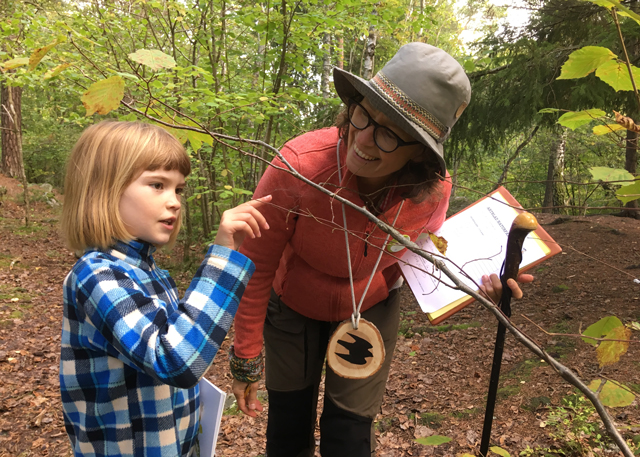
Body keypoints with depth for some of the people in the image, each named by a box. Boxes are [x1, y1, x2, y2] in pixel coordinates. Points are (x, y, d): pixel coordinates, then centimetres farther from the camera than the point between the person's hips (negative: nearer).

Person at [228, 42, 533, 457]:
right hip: (292, 308, -1)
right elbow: (257, 267, -22)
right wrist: (245, 358, -13)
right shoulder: (299, 165, -36)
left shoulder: (434, 190, -26)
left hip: (372, 309, 2)